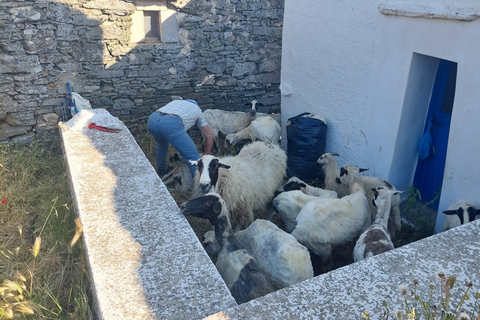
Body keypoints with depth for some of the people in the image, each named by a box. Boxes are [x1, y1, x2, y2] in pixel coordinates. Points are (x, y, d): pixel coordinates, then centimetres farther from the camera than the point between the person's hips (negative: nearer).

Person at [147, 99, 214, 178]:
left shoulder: (176, 102, 42)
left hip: (152, 120, 6)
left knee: (161, 144, 38)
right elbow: (209, 135, 32)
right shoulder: (197, 109, 32)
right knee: (193, 157, 5)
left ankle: (161, 171, 53)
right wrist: (206, 155, 44)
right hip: (171, 124, -6)